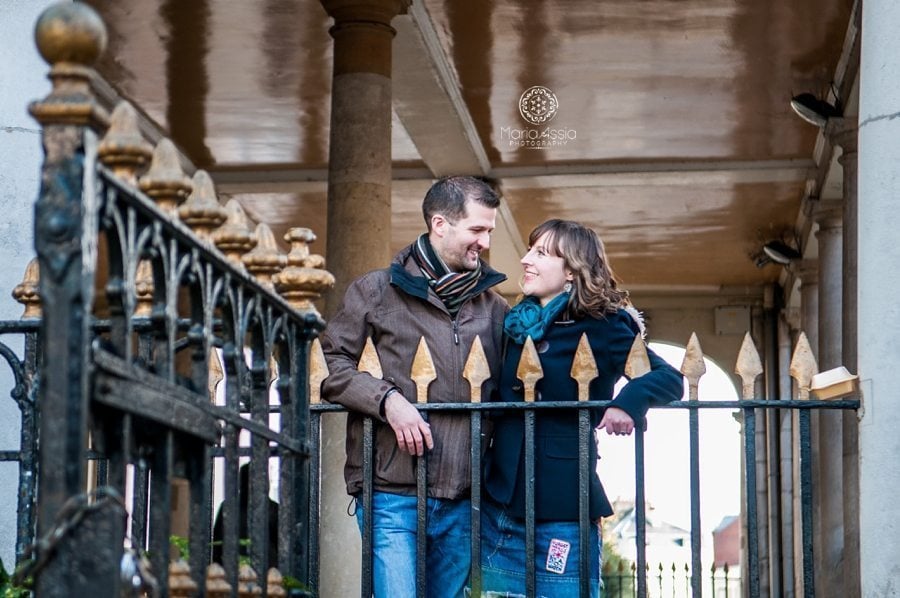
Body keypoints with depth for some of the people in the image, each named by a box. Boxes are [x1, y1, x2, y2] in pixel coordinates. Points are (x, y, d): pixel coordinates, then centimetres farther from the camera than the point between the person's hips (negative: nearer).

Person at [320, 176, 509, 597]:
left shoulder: (494, 307, 16)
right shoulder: (377, 291, 5)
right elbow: (331, 364, 1)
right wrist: (388, 399, -14)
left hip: (461, 500, 4)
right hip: (393, 495, -4)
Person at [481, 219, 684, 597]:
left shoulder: (602, 328, -5)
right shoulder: (520, 325, 11)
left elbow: (670, 379, -11)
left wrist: (628, 402, -29)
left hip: (563, 513, -5)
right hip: (500, 507, 5)